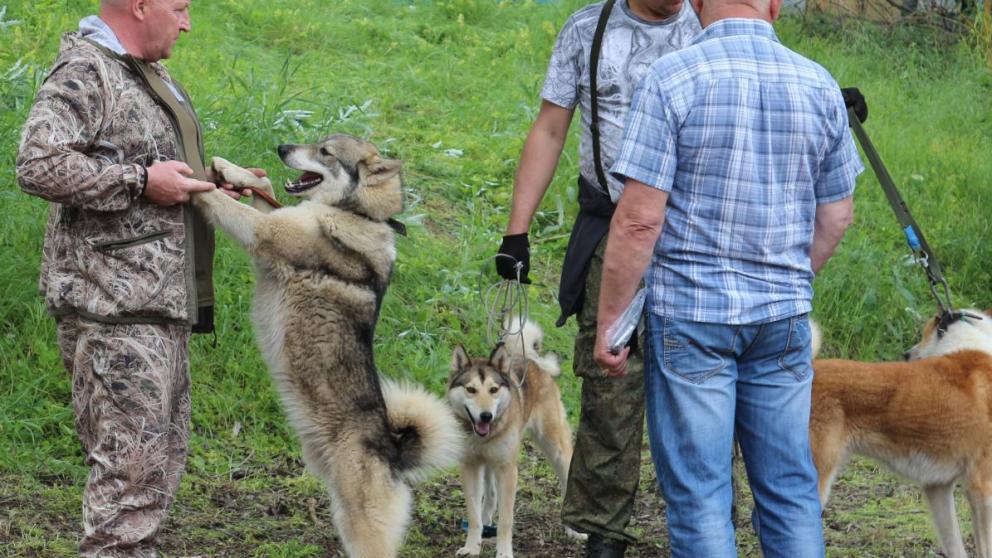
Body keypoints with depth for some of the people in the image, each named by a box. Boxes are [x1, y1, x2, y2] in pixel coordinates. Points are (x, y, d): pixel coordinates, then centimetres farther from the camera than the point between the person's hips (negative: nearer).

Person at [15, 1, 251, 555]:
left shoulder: (151, 77, 20)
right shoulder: (84, 74, -12)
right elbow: (39, 165, -24)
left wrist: (217, 183, 14)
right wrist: (141, 181, -21)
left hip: (162, 303, 10)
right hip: (114, 306, -10)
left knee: (163, 459, 14)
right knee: (133, 465, -12)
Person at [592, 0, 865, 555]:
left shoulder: (671, 78, -11)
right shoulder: (820, 86, 3)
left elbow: (640, 219, -14)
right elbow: (836, 215, 11)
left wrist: (608, 321, -6)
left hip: (690, 310, -4)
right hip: (784, 318, 4)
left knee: (699, 494, 2)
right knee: (792, 488, 11)